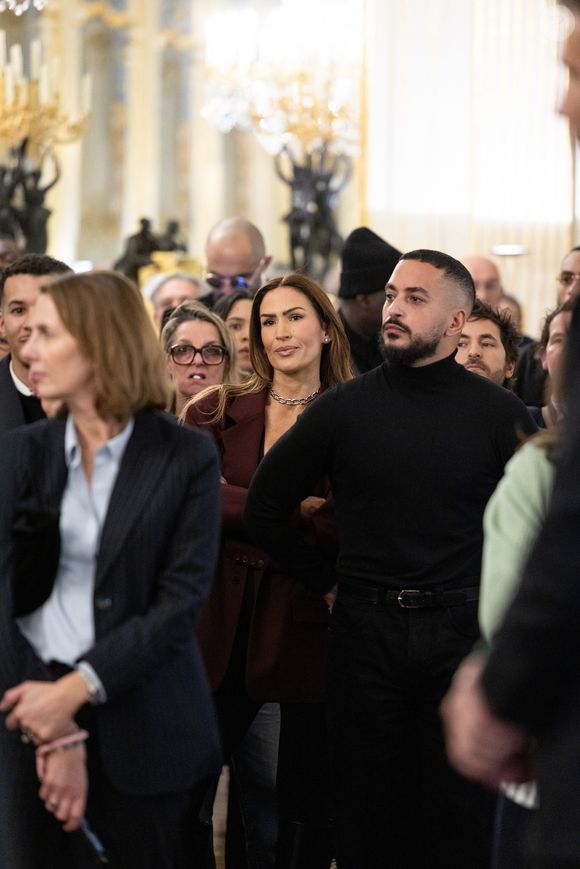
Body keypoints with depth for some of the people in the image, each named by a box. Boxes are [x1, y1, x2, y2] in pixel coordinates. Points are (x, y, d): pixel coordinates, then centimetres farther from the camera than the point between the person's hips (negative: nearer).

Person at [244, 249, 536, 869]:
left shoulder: (498, 414, -1)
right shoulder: (344, 407, 2)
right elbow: (265, 507, 9)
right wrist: (327, 583, 7)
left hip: (462, 631, -1)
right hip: (364, 631, 1)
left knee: (461, 815, 5)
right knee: (370, 814, 8)